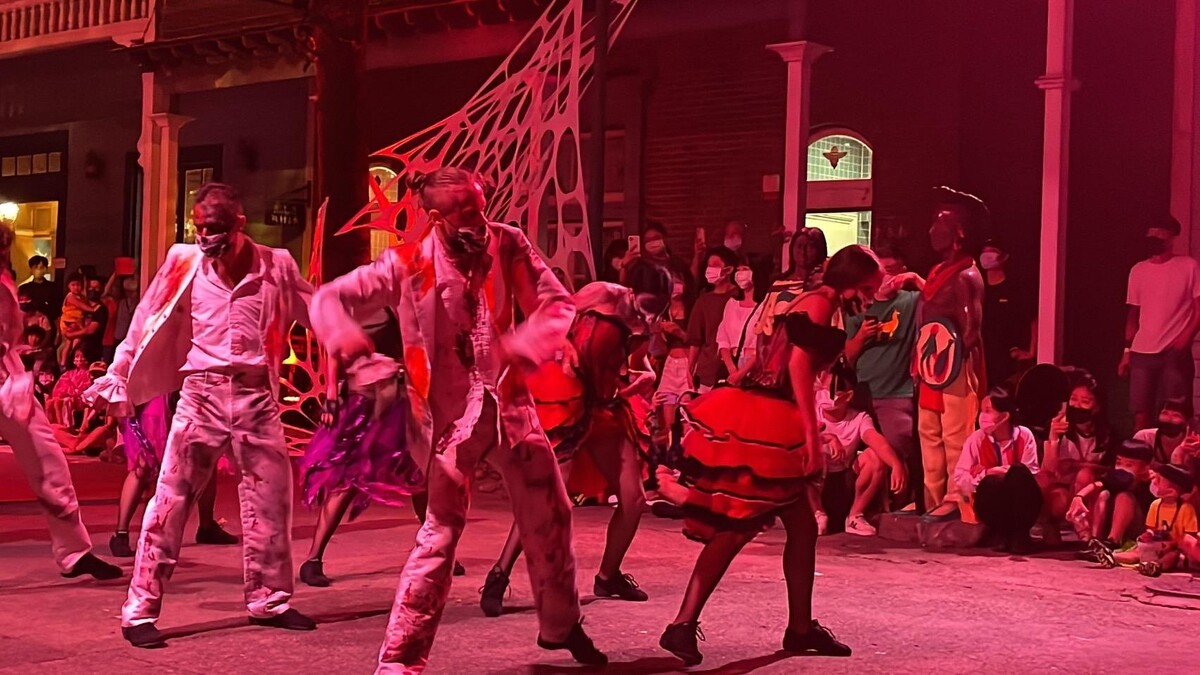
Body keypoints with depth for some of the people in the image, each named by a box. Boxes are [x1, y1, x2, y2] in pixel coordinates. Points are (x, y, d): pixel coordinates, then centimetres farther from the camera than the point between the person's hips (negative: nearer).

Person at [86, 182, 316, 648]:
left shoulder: (276, 265, 1)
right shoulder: (184, 262, -1)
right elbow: (147, 322, 6)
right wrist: (118, 377, 7)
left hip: (256, 396, 2)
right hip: (202, 392, -1)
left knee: (270, 501, 9)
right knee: (170, 501, -3)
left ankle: (269, 600, 24)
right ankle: (140, 609, 2)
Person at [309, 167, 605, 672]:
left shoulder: (508, 245, -5)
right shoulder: (408, 264, -13)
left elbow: (557, 304, -3)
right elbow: (329, 298, -8)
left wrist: (523, 346, -24)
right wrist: (343, 336, -32)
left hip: (507, 402, 4)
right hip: (448, 413, -4)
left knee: (550, 515, 13)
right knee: (442, 531, -9)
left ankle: (560, 625, 36)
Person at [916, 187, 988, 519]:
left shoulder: (966, 276, -11)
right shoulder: (938, 273, 17)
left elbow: (971, 327, -19)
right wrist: (919, 365, 14)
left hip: (957, 370, -9)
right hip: (933, 371, 9)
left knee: (956, 440, -6)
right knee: (930, 438, 11)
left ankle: (955, 502, -3)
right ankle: (934, 503, 17)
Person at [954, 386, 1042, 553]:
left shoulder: (1024, 435, -6)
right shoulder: (976, 439, -5)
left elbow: (1032, 473, -10)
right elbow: (960, 477, -6)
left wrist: (1015, 474, -27)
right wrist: (986, 474, -21)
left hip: (1021, 503, 0)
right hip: (990, 503, 0)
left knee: (1019, 472, -29)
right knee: (993, 482, -33)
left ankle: (1020, 534, -22)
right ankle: (1003, 535, -13)